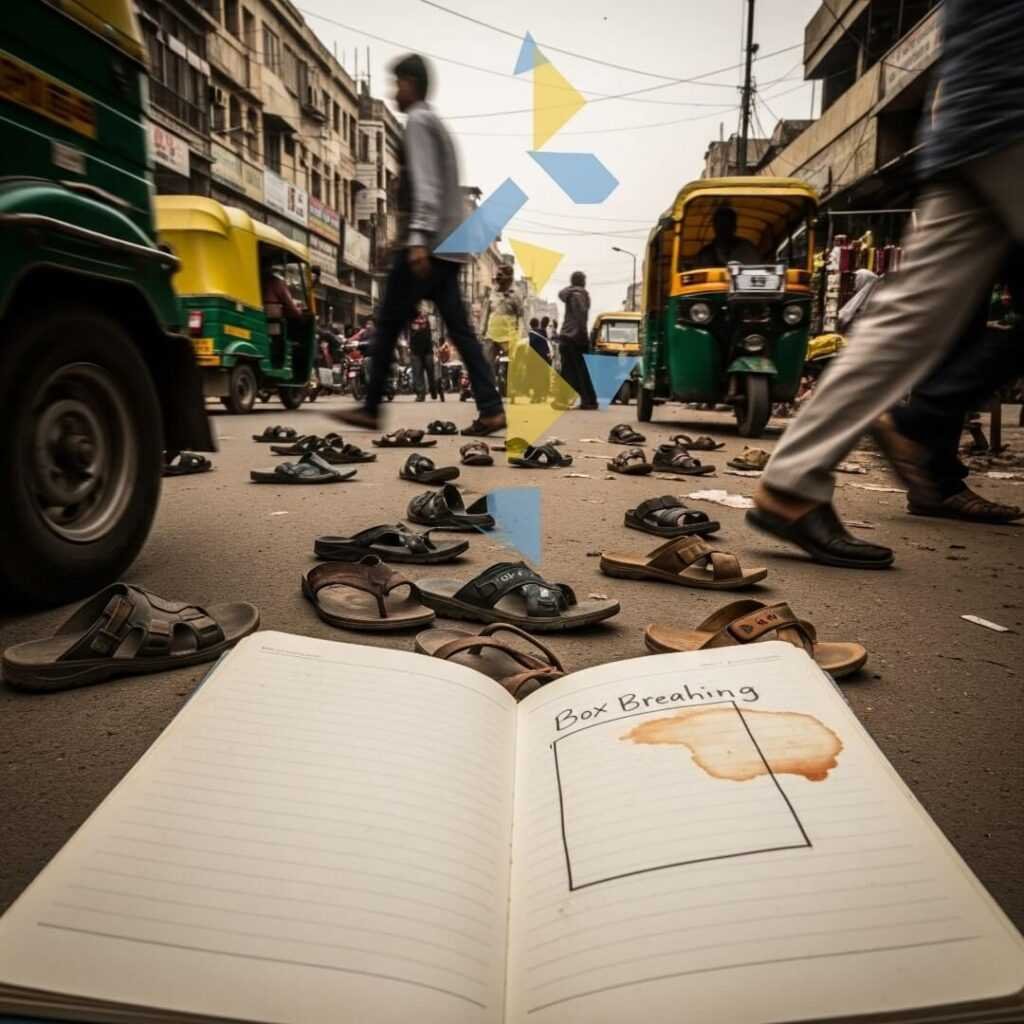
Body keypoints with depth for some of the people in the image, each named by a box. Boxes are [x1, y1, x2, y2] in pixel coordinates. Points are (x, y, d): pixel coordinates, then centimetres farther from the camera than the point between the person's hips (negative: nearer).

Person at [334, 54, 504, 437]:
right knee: (459, 327, 1)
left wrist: (418, 237, -25)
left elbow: (425, 185, -17)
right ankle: (491, 409, -7)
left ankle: (371, 409, 2)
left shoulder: (417, 121, -3)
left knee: (389, 323, -3)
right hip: (448, 245, 9)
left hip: (427, 244, -9)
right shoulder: (437, 124, 26)